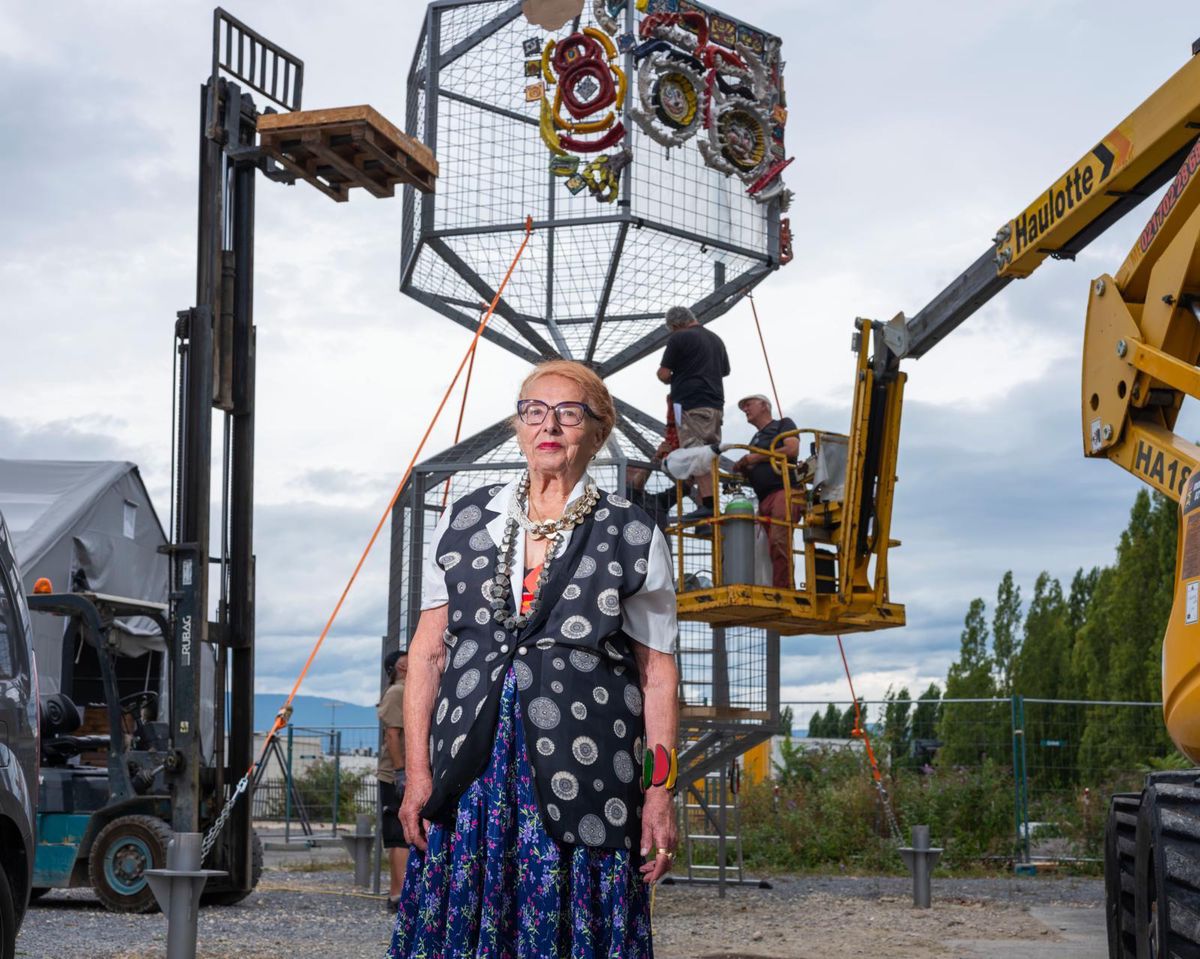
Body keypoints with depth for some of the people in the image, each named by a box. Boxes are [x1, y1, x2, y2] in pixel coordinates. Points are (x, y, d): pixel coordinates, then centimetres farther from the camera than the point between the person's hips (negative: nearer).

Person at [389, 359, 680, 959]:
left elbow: (658, 673, 3)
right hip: (470, 774, 2)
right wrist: (417, 773, 2)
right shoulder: (463, 522, 10)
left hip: (581, 777, -2)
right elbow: (427, 653, 9)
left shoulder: (633, 538, 4)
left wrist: (660, 792, -2)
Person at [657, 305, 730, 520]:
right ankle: (710, 507, 3)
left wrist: (672, 379, 16)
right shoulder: (716, 339, 19)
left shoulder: (679, 338, -4)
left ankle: (708, 503, -22)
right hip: (716, 404, 8)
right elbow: (725, 371, 27)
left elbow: (664, 374, -5)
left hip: (691, 403, -8)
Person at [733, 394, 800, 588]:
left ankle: (782, 592, -31)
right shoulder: (755, 440, 33)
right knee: (773, 548, -6)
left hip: (784, 491, -7)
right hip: (764, 499, 7)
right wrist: (743, 469, 8)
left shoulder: (782, 424, 13)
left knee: (778, 542, -24)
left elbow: (792, 450, -5)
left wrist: (755, 457, -2)